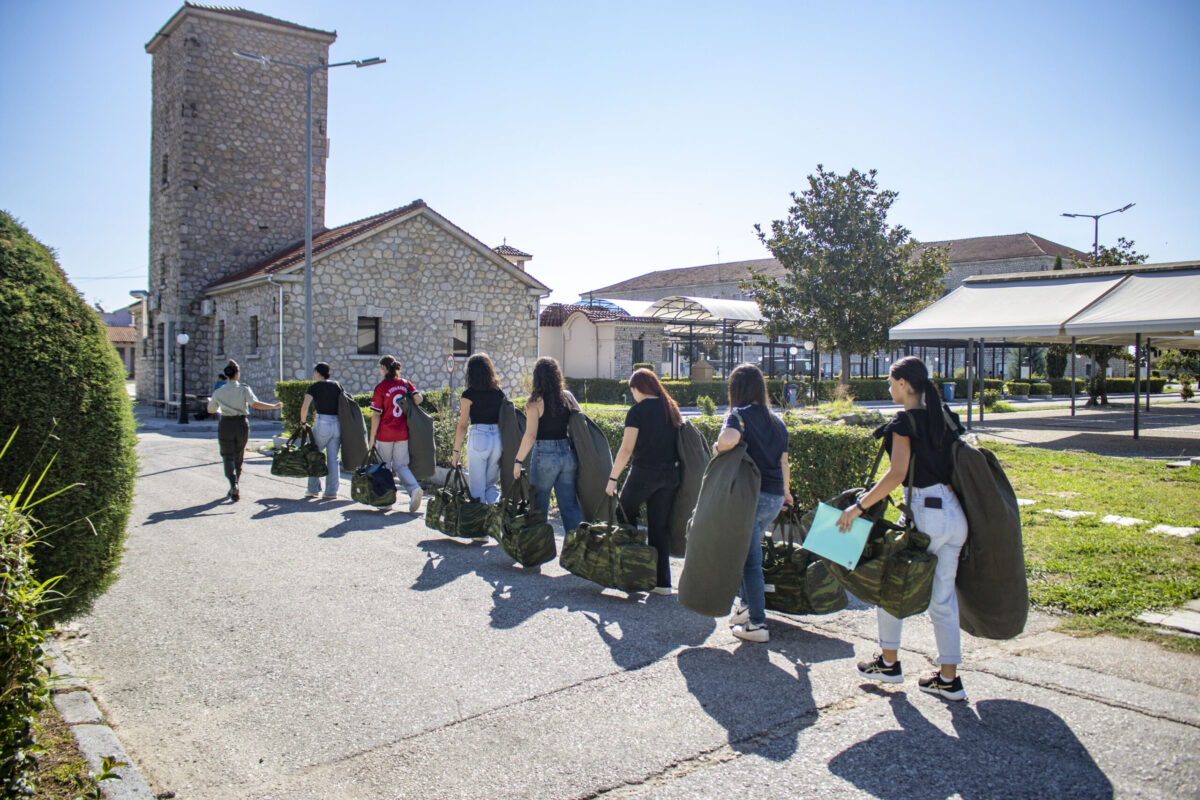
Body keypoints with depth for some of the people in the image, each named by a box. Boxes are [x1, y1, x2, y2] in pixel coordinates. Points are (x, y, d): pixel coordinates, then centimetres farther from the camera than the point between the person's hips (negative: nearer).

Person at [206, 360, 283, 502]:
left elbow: (211, 410, 15)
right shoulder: (244, 389, -6)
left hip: (225, 426, 0)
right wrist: (274, 406, -13)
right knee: (238, 458, 16)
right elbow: (255, 404, -22)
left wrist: (210, 401, 36)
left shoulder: (218, 392, 0)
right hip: (241, 425, 0)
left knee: (228, 458, -2)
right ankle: (233, 490, 25)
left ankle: (234, 485, -27)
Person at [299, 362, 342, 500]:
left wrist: (302, 422, -1)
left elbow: (305, 406, -13)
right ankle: (331, 492, 5)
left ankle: (313, 489, 15)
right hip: (337, 423, 4)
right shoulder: (337, 386, 10)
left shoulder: (314, 387, -2)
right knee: (333, 459, 6)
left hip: (322, 423, -4)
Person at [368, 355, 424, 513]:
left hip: (385, 434, -4)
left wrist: (372, 437, -5)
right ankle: (415, 489, -14)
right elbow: (418, 398, -7)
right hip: (403, 433, 4)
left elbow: (376, 415, -10)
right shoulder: (405, 384, 4)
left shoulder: (381, 387, -9)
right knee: (400, 465, 11)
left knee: (385, 466, 11)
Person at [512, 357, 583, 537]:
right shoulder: (567, 397, 4)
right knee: (569, 505, 9)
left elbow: (530, 435, -15)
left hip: (545, 457, -4)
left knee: (539, 507, 12)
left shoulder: (535, 400, -9)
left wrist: (518, 461, -9)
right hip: (567, 454, 4)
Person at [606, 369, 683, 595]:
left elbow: (626, 449, -14)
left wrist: (612, 478, -8)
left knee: (626, 512, 18)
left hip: (645, 472, -6)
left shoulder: (637, 411, -9)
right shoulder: (672, 409, 9)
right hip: (671, 473, 6)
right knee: (661, 526, 9)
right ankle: (662, 582, 9)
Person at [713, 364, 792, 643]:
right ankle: (748, 606, 28)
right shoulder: (777, 421, 12)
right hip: (775, 497, 7)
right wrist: (786, 492, 35)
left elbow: (729, 439, -32)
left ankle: (757, 623, 3)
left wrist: (717, 447, -10)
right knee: (748, 549, 22)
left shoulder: (740, 415, -9)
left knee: (750, 559, 0)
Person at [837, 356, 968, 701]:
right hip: (955, 514, 8)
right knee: (943, 598, 12)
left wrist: (858, 507, -15)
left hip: (925, 513, -7)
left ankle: (889, 662, 20)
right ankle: (948, 677, 15)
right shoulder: (943, 417, 12)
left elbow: (896, 475, -19)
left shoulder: (905, 421, -11)